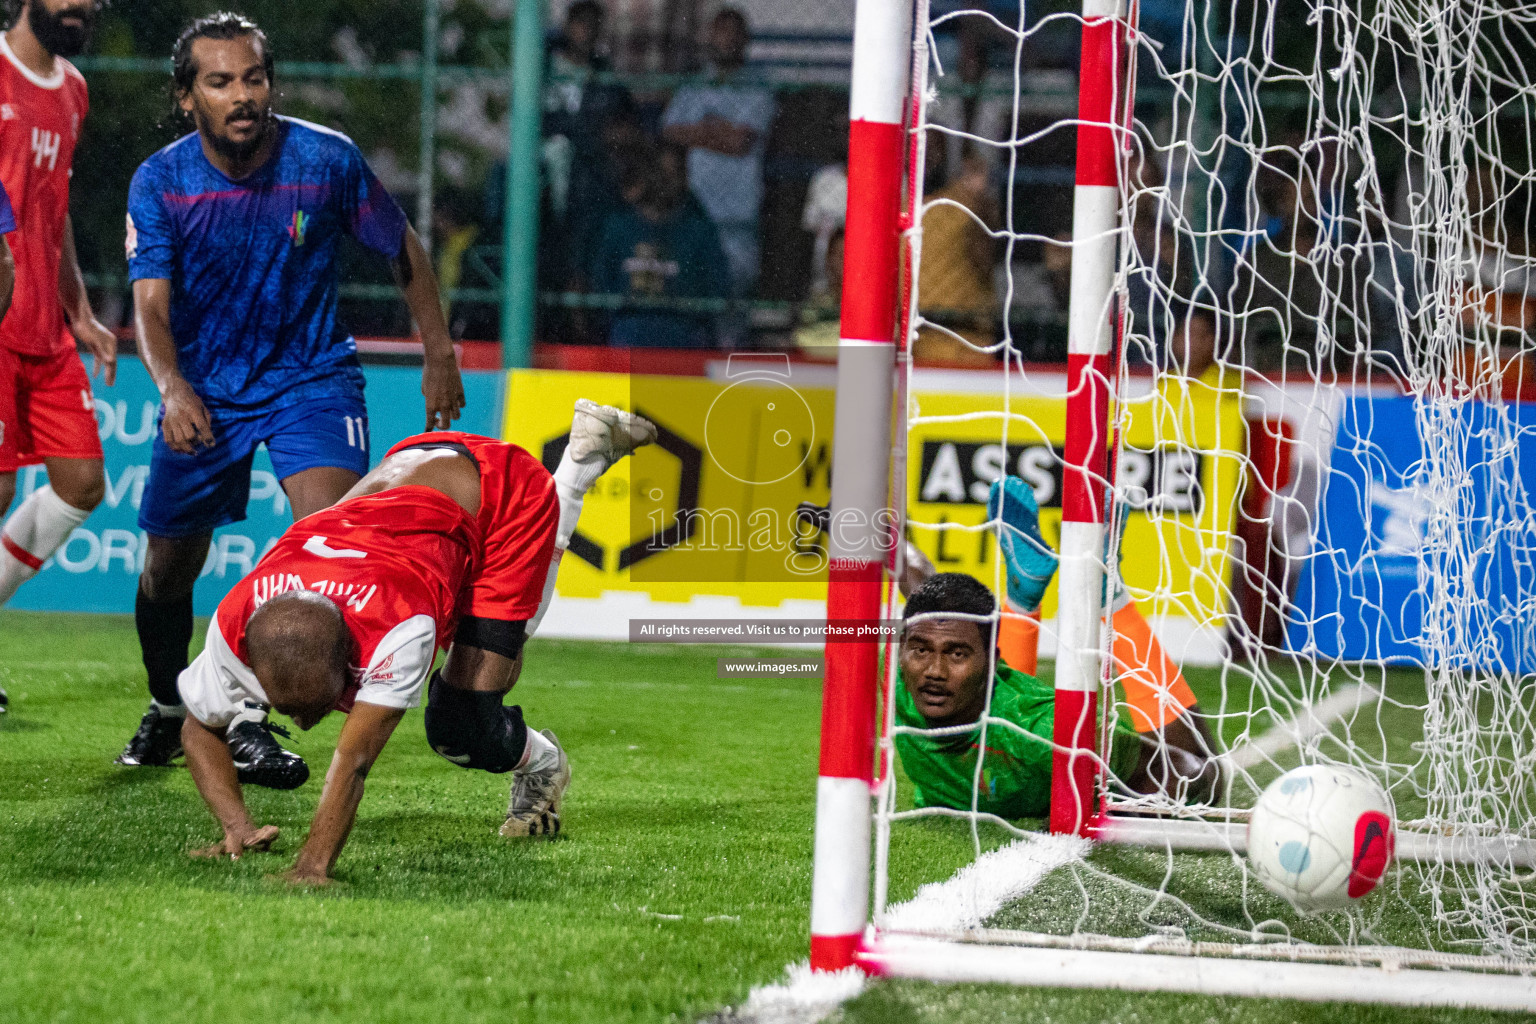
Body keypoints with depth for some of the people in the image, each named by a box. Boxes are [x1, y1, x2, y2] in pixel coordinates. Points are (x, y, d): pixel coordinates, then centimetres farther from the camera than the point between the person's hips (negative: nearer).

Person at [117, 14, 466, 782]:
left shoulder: (327, 161, -14)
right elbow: (150, 306, -20)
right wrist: (173, 389, -39)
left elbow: (401, 248, 3)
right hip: (202, 392, 1)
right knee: (168, 568, 9)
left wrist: (439, 356, 4)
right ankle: (169, 710, 39)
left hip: (311, 378, -1)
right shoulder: (159, 184, -13)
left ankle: (248, 720, -15)